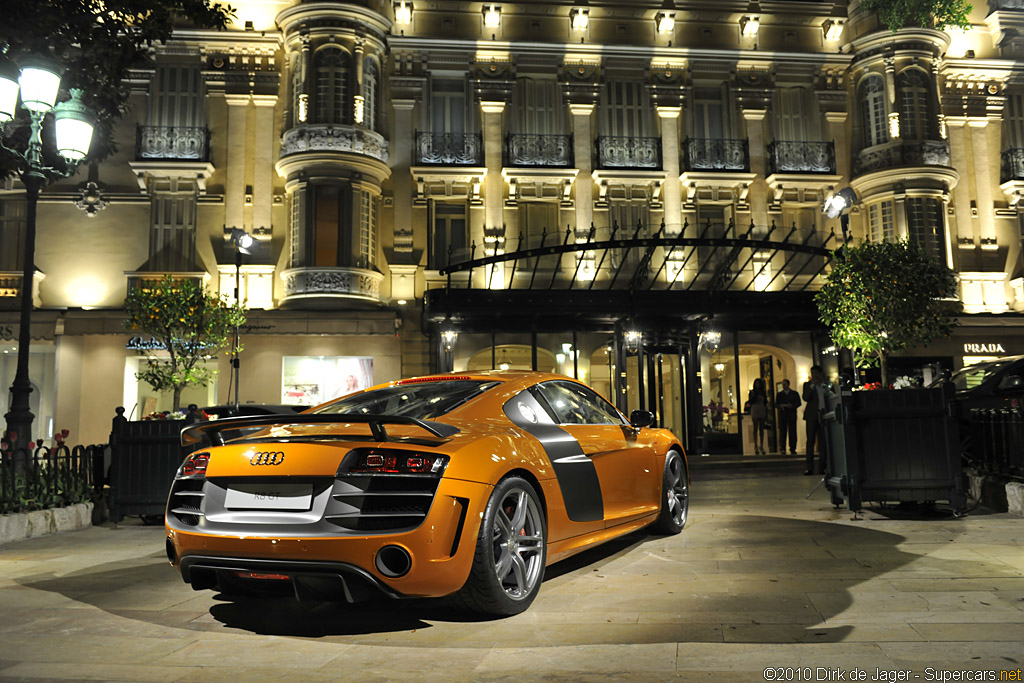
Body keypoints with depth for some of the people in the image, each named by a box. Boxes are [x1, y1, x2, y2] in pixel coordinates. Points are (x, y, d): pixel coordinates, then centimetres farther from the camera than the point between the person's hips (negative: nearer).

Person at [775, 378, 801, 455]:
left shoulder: (795, 393, 13)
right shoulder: (779, 394, 16)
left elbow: (799, 403, 4)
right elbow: (776, 404, 9)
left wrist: (792, 405, -14)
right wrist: (780, 406, -13)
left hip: (792, 414, 0)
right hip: (782, 415, 0)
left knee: (792, 432, -3)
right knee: (782, 431, -8)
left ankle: (792, 449, 1)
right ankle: (782, 448, -9)